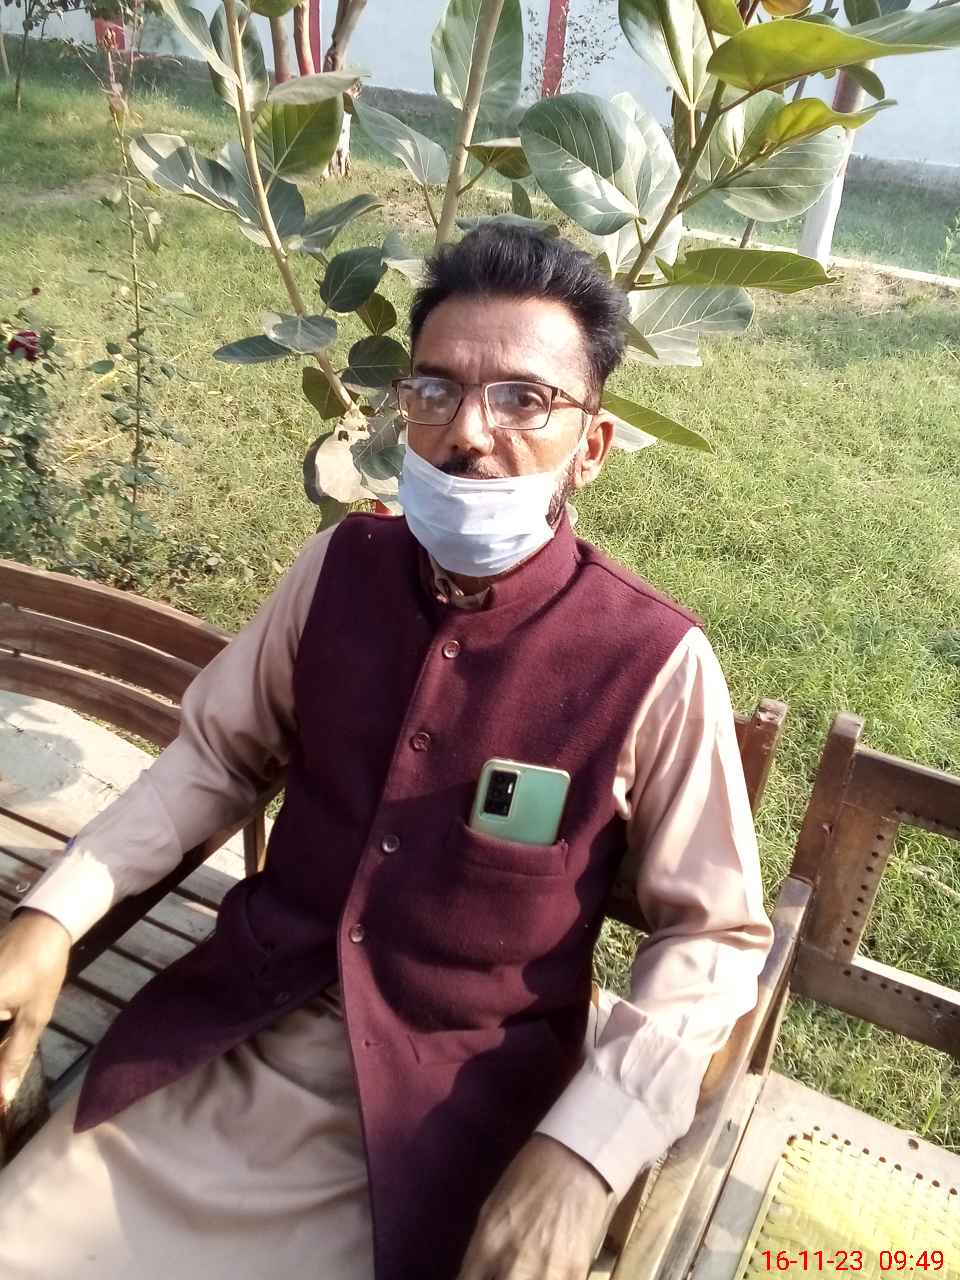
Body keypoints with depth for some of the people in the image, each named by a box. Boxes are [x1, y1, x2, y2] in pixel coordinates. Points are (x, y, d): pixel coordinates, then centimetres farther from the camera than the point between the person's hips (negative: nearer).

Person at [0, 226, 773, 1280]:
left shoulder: (655, 662, -16)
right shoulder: (340, 568, -4)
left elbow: (716, 935, -8)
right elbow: (216, 753, 7)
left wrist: (586, 1151, -19)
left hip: (450, 1104, -2)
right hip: (224, 1043, 3)